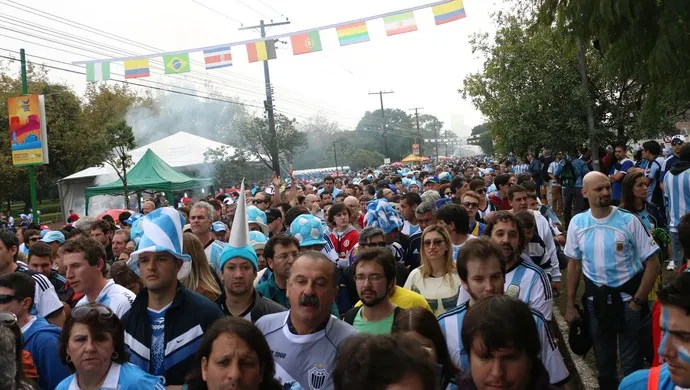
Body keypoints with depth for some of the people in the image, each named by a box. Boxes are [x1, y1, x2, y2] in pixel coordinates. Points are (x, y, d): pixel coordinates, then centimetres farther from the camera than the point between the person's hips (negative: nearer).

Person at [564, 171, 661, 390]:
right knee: (603, 362, 18)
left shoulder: (629, 220, -12)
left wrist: (638, 301, -9)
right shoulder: (577, 223, -3)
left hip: (627, 297, -3)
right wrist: (570, 305, 6)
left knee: (631, 363, 7)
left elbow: (652, 263, -8)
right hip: (595, 298, 3)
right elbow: (574, 264, 6)